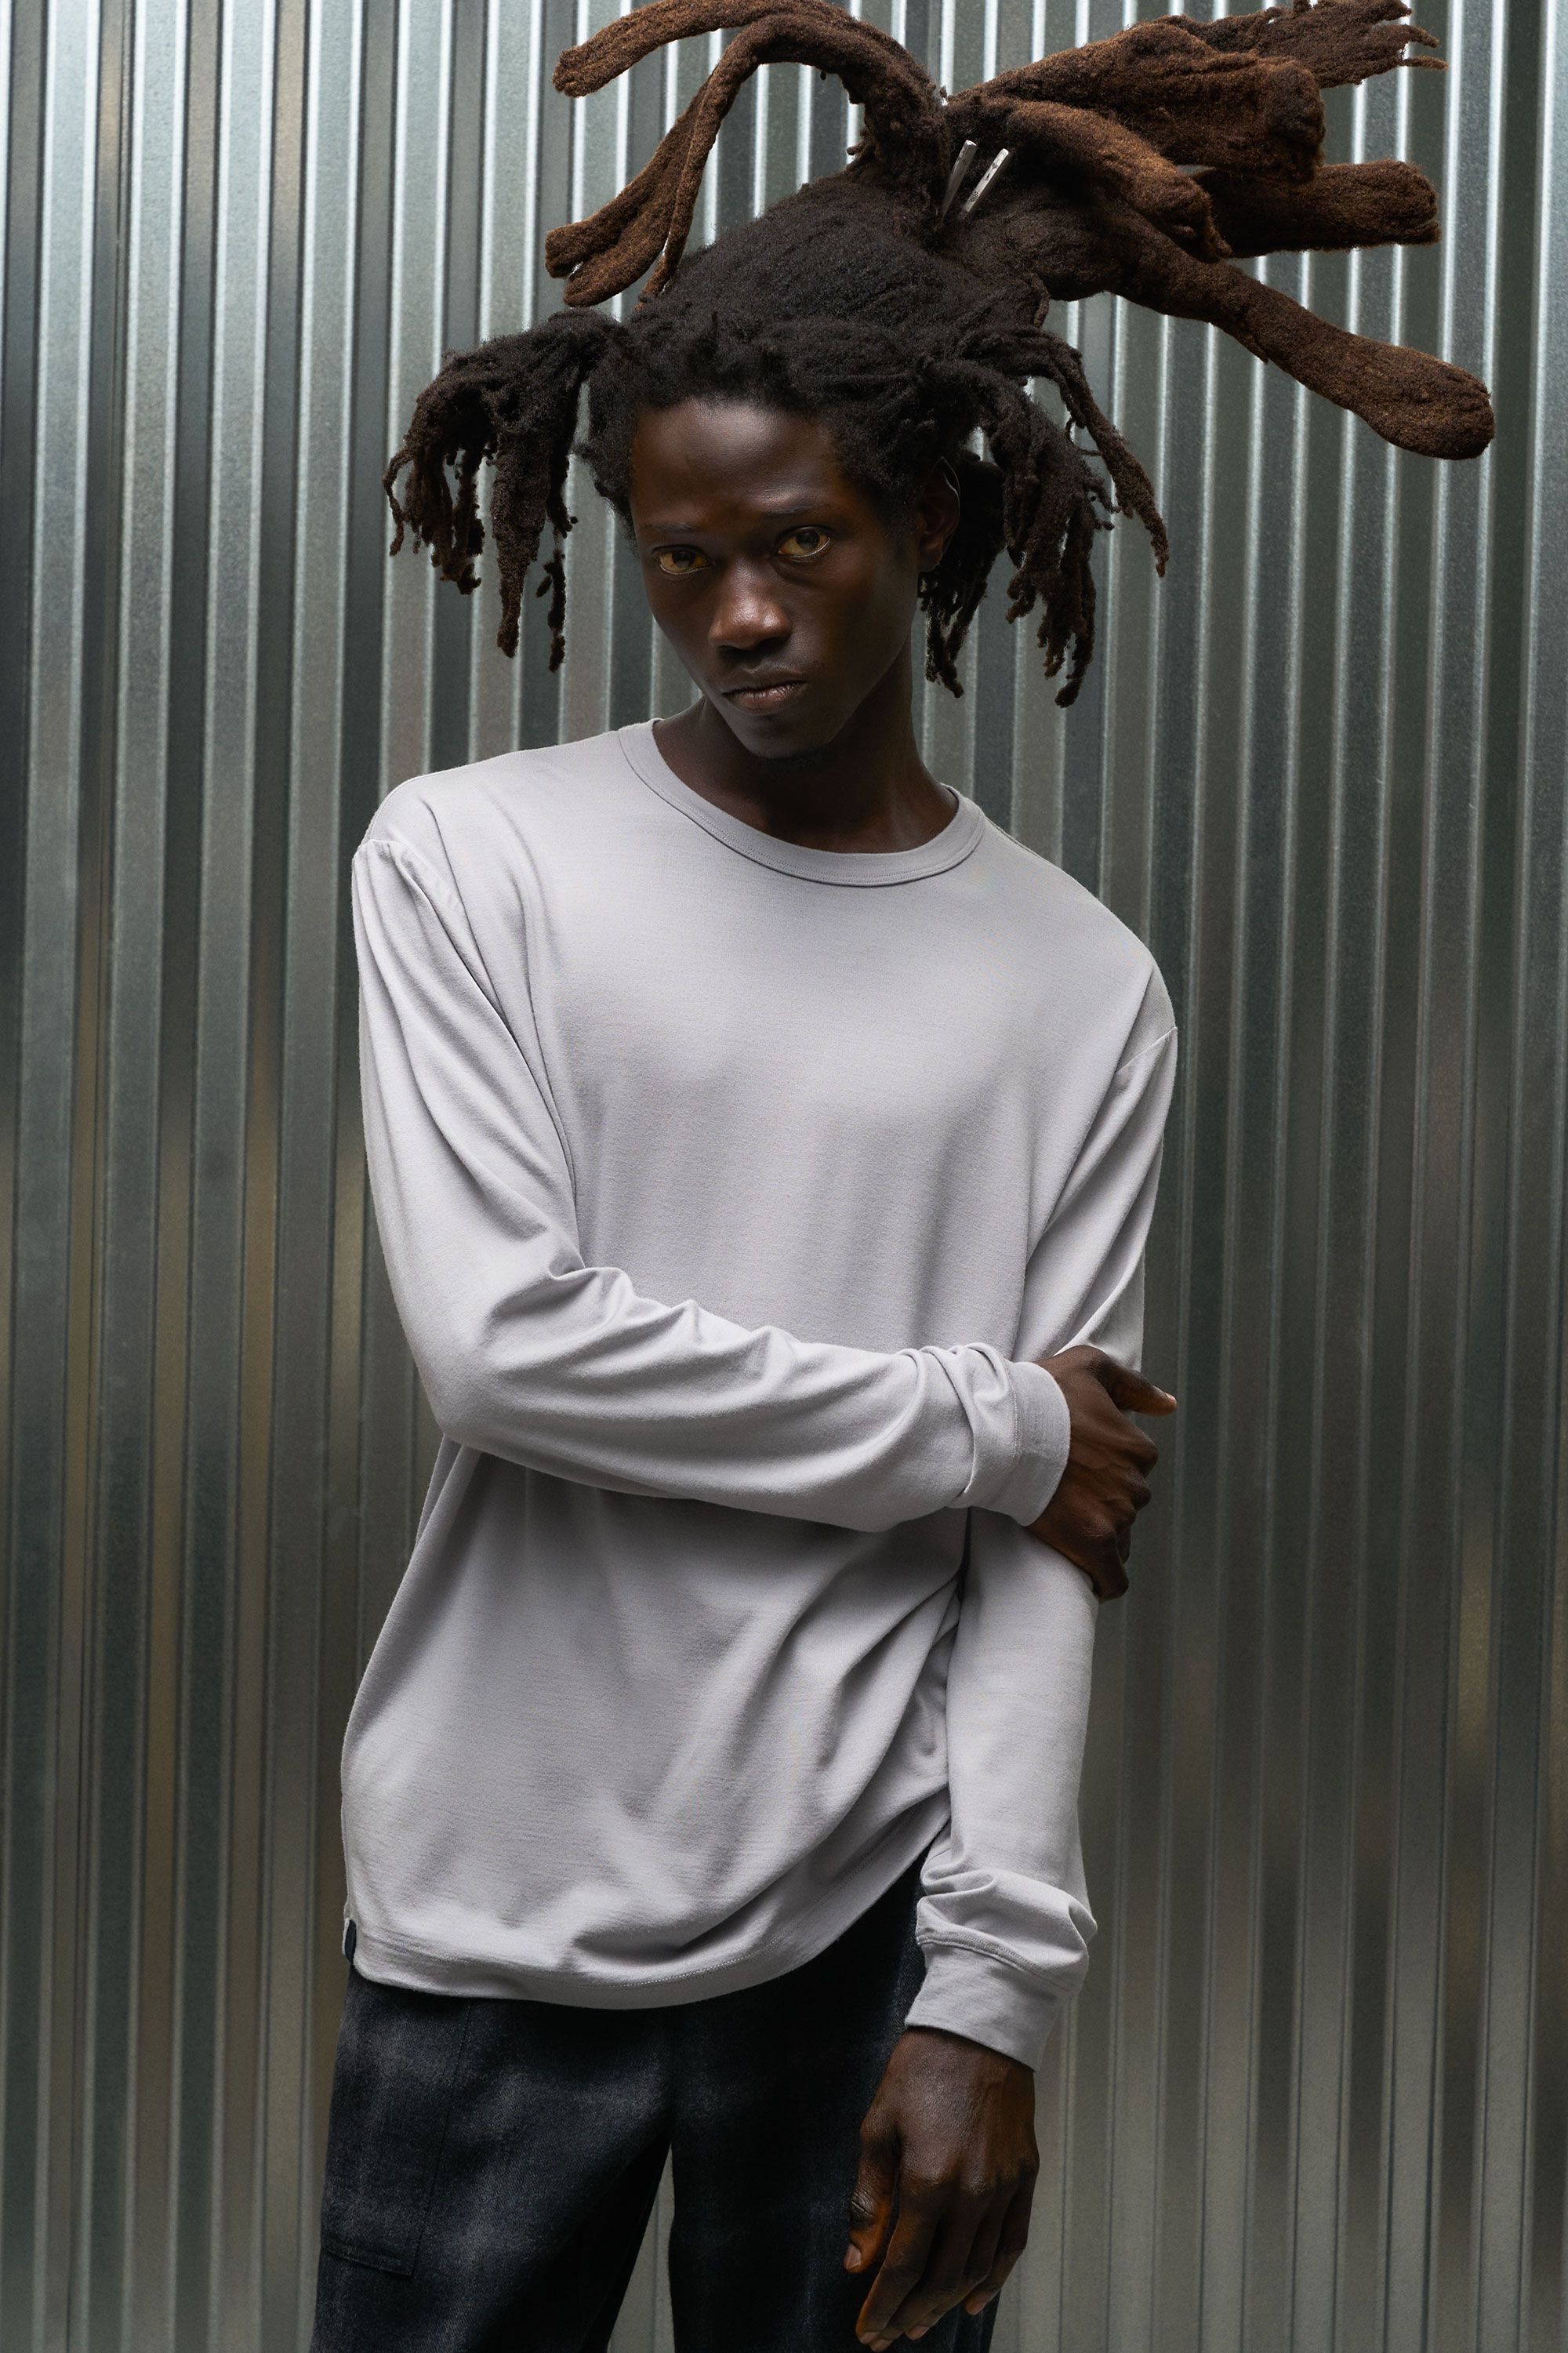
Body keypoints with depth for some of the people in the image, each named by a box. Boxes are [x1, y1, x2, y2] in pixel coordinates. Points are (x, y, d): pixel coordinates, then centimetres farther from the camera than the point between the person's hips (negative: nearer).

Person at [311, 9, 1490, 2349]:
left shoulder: (1082, 993, 1)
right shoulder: (470, 862, -3)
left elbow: (1050, 1542, -2)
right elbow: (503, 1346, -14)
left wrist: (986, 1990, -8)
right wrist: (985, 1423, -9)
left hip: (870, 1914, 1)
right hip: (502, 1915, 0)